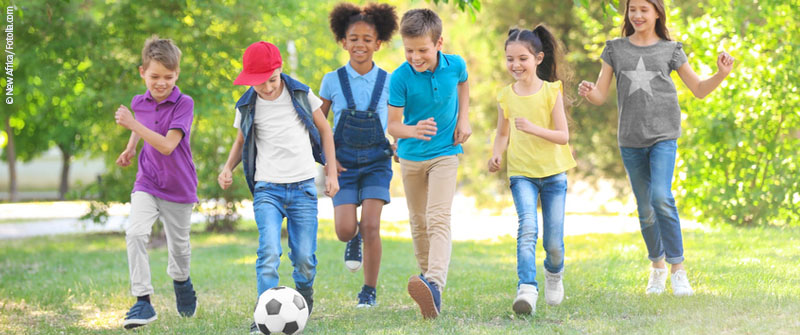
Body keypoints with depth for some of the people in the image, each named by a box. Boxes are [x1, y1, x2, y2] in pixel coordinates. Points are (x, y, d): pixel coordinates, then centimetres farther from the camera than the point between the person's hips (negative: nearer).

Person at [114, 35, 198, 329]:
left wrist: (133, 124, -32)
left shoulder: (184, 104, -17)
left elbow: (168, 145, -28)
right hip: (147, 184, 2)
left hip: (179, 188, -2)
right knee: (135, 232, -22)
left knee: (179, 247, 13)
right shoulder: (139, 103, -2)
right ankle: (143, 302, -20)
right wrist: (130, 148, 9)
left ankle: (180, 279, 49)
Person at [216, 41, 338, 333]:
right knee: (269, 252, -19)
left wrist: (331, 172, 9)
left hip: (303, 188, 0)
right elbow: (242, 141, 18)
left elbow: (324, 129, 12)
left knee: (304, 257, -1)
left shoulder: (301, 95, 0)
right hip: (267, 189, 0)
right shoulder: (247, 107, 2)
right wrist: (228, 167, -1)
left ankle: (304, 298, 30)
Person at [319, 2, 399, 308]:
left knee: (371, 227, -12)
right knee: (345, 230, -10)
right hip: (343, 163, 0)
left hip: (376, 161, 0)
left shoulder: (388, 82, 0)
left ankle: (369, 290, 5)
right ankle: (354, 240, 29)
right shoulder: (333, 81, -1)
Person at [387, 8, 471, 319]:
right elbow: (393, 125, -18)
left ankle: (435, 284, -34)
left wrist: (463, 118, 4)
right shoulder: (400, 77, -19)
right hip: (411, 156, 1)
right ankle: (426, 275, 32)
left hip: (445, 153, -1)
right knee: (418, 223, 13)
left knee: (439, 218, -19)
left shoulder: (455, 65, -12)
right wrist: (413, 131, -39)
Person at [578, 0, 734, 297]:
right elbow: (600, 95, 6)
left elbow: (699, 89, 7)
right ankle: (657, 266, 28)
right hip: (631, 139, 2)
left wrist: (722, 74, -11)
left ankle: (678, 269, -13)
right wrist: (588, 92, -17)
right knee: (645, 209, 8)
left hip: (663, 136, -2)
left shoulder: (670, 50, 5)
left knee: (661, 198, -20)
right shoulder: (615, 49, 8)